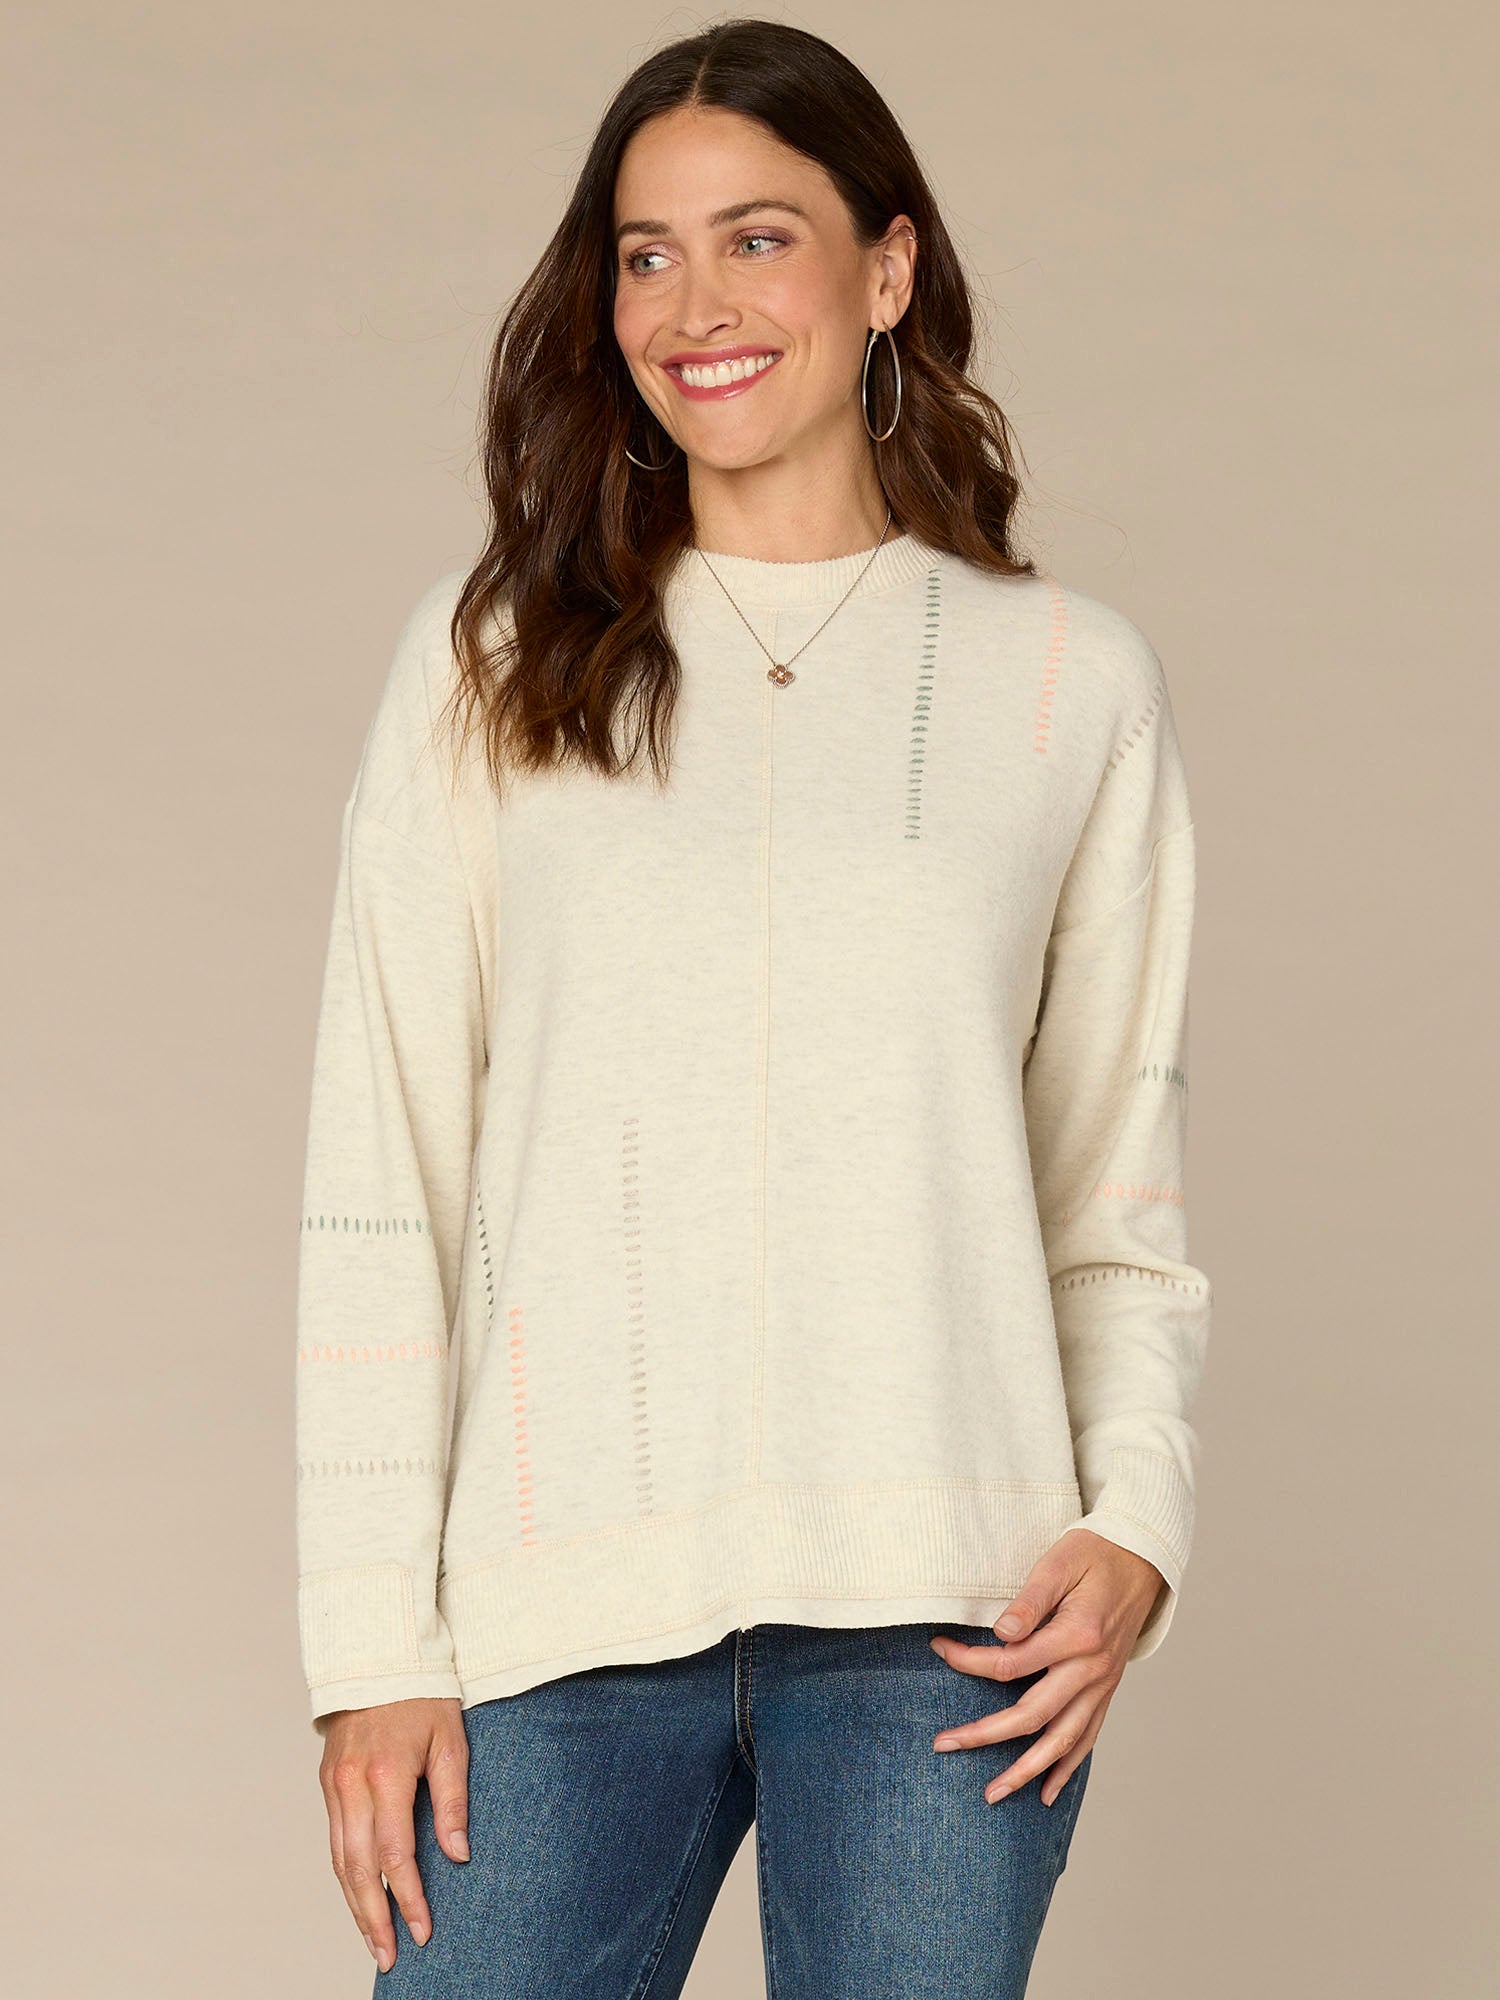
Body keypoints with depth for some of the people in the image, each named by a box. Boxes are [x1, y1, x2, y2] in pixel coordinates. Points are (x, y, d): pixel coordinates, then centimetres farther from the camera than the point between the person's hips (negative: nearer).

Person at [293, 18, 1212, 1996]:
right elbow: (379, 1178, 4)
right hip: (563, 1607, 0)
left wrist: (1135, 1520, -5)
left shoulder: (1070, 679, 8)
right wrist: (373, 1643, -1)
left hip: (941, 1608, 0)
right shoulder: (491, 661, 7)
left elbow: (1120, 1182, 11)